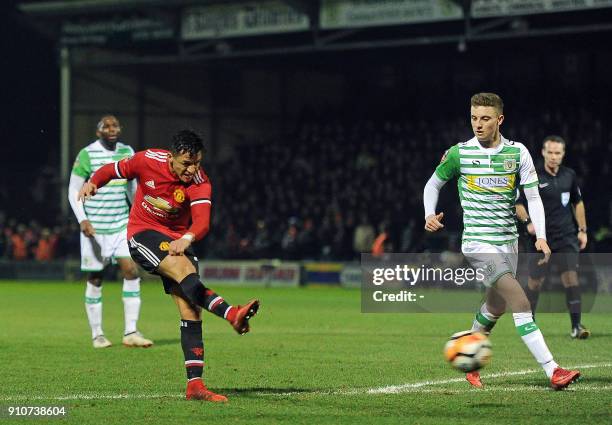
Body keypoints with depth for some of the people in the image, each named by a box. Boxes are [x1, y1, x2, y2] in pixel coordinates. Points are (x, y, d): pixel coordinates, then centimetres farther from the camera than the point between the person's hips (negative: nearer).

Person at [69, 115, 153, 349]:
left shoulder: (127, 152, 6)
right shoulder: (87, 154, -9)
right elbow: (73, 191, -6)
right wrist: (83, 220, -17)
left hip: (122, 224, 4)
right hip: (94, 227, -4)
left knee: (131, 271, -10)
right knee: (95, 279, 3)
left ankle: (131, 332, -7)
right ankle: (97, 335, 14)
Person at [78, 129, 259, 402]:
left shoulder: (199, 182, -14)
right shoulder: (147, 161, -13)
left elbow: (202, 221, -28)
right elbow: (116, 169, 8)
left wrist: (186, 239, -46)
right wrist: (93, 183, -5)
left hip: (176, 239, 3)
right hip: (142, 234, -3)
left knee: (191, 312, -7)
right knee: (185, 270, -32)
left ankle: (195, 384, -7)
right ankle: (231, 313, -53)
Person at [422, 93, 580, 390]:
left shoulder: (518, 152, 2)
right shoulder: (458, 153, -3)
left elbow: (533, 197, 3)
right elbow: (433, 184, 12)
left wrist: (541, 236, -9)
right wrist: (430, 214, -6)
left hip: (508, 240, 5)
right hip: (477, 241, -5)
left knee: (495, 307, 14)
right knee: (520, 302, -19)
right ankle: (552, 370, -25)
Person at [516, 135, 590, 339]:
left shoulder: (569, 175, 6)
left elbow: (577, 202, 18)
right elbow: (517, 203, -1)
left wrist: (582, 230, 12)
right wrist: (527, 222, -19)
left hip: (567, 238, 2)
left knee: (571, 277, -11)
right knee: (535, 282, 4)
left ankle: (576, 326, -10)